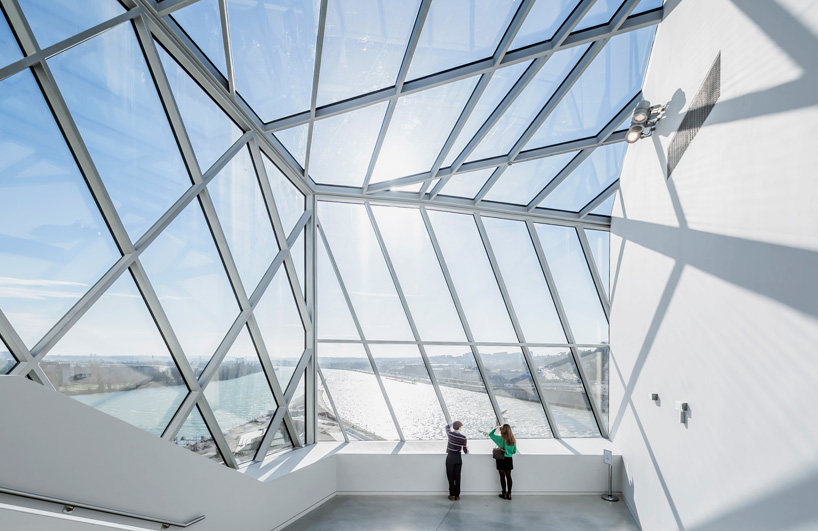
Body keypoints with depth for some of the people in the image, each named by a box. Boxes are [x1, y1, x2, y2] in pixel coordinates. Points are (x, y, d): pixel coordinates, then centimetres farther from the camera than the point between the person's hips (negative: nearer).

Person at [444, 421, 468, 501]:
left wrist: (454, 423, 28)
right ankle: (457, 495, 14)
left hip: (450, 458, -1)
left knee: (451, 477, 7)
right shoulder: (463, 437, -9)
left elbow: (447, 426, 15)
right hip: (458, 458, 1)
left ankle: (452, 495, 10)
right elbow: (465, 451, 0)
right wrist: (467, 449, 23)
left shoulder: (450, 434, -9)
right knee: (457, 477, 9)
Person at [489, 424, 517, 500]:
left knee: (502, 476, 5)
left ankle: (504, 494, 10)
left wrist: (496, 428, 4)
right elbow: (514, 451, 8)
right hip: (509, 459, 4)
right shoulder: (513, 440, 0)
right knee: (508, 476, 11)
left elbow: (490, 434, -4)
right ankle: (509, 494, 16)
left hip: (501, 459, -4)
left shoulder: (501, 439, -14)